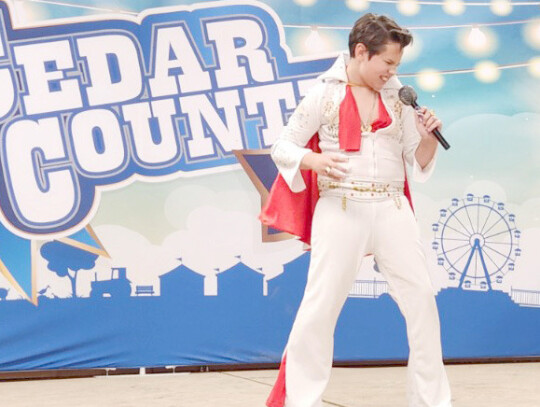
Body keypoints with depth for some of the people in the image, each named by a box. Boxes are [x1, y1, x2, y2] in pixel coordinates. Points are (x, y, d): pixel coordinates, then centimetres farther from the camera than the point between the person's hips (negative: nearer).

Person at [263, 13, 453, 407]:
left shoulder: (398, 98, 10)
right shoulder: (323, 95, 0)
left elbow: (417, 161, 14)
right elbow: (282, 147, 3)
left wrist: (429, 138, -7)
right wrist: (314, 160, -17)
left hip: (393, 209, 4)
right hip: (341, 210, -3)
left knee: (422, 299, 2)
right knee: (321, 305, -4)